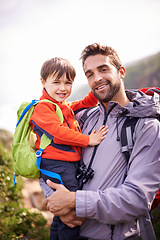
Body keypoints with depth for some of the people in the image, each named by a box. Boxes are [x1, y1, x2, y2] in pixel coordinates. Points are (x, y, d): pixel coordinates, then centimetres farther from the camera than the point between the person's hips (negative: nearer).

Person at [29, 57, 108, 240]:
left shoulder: (66, 107, 19)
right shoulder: (43, 108, -10)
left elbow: (85, 104, 31)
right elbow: (58, 132, -20)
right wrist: (88, 140, -18)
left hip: (71, 165, 10)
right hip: (56, 165, -10)